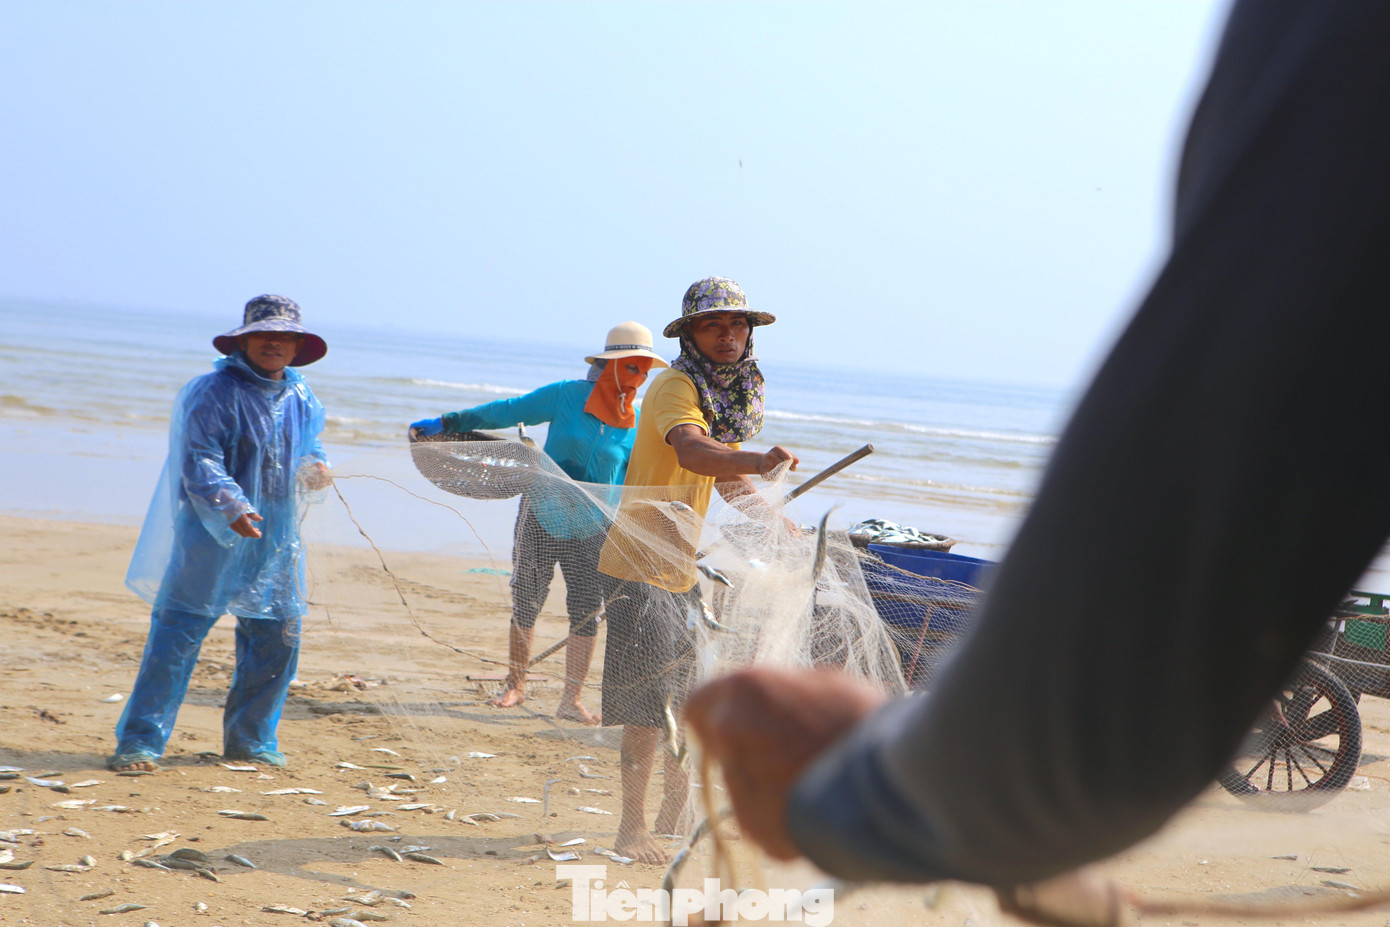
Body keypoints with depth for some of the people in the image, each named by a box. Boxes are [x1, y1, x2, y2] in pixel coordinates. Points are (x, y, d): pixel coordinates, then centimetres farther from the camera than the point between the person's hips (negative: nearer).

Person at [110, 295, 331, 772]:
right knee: (179, 631, -7)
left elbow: (309, 445, 24)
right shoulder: (213, 393, -10)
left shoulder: (300, 397, 10)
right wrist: (230, 507, -32)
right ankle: (140, 741, -4)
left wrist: (315, 466, 0)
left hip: (276, 538, 6)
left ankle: (250, 738, 24)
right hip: (212, 535, -6)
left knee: (278, 635, 9)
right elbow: (200, 463, -17)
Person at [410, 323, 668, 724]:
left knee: (587, 612, -3)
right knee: (525, 604, 6)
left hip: (592, 529, 1)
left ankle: (571, 700, 6)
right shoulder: (567, 396, -7)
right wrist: (446, 423, -2)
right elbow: (507, 412, -2)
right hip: (542, 516, -1)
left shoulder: (639, 423, -1)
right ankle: (515, 686, 23)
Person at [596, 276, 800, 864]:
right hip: (643, 565, -9)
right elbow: (691, 453, -38)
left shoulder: (730, 394, 12)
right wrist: (759, 461, -54)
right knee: (650, 703, -8)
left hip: (686, 567, 9)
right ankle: (632, 829, 0)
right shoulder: (675, 386, -17)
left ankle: (675, 815, 27)